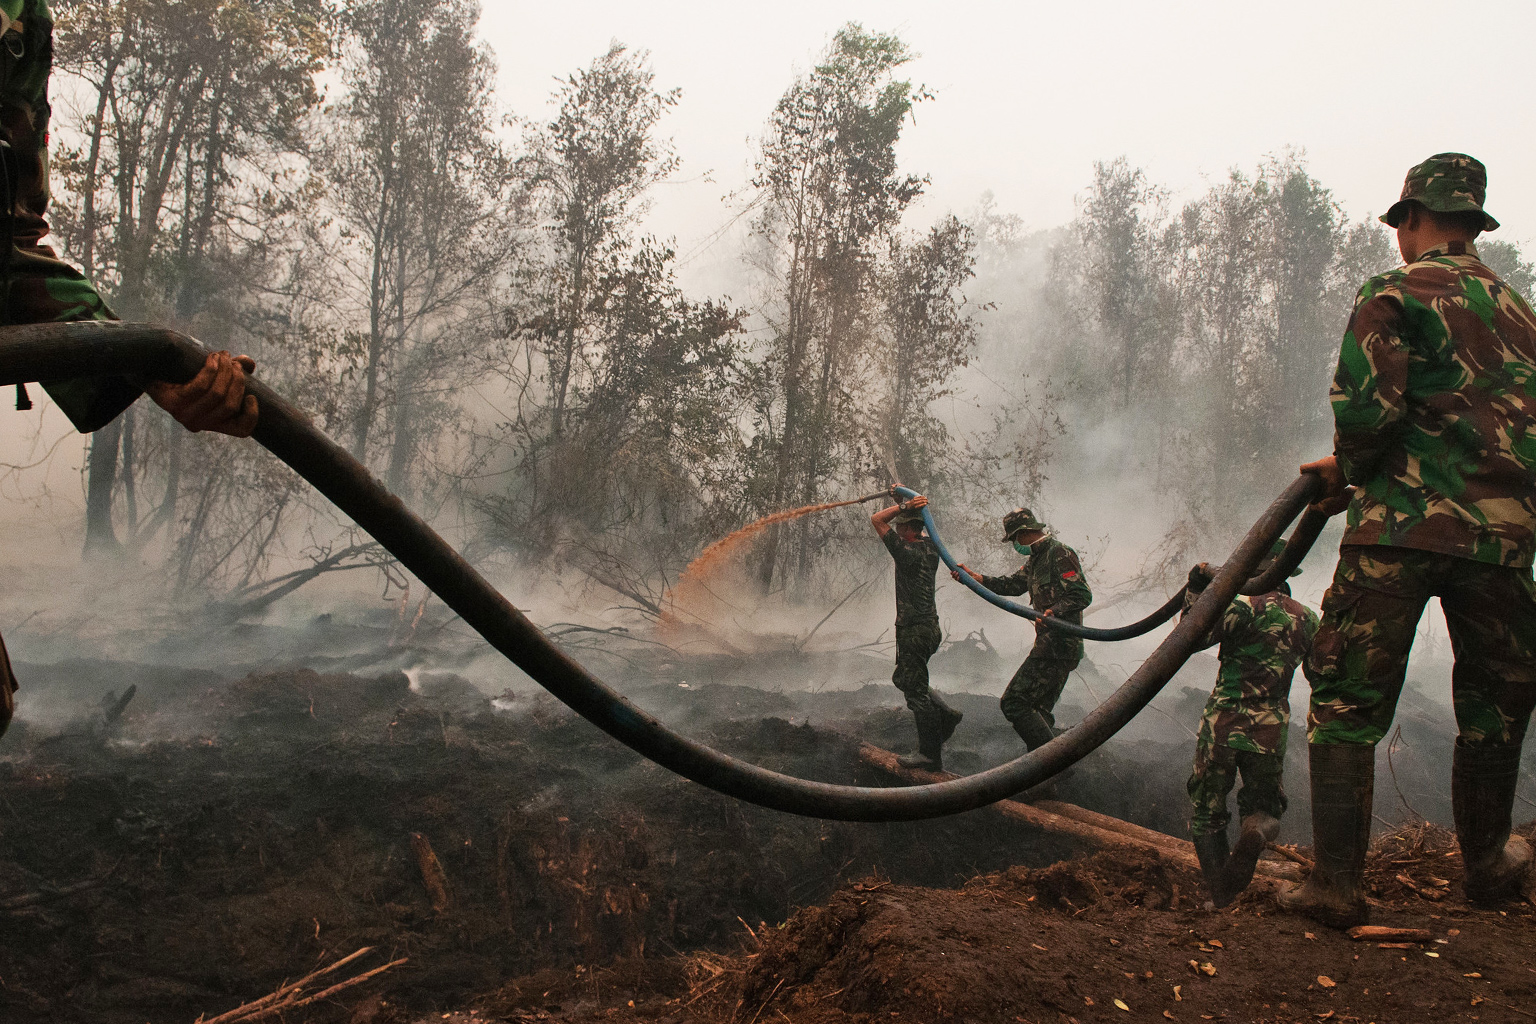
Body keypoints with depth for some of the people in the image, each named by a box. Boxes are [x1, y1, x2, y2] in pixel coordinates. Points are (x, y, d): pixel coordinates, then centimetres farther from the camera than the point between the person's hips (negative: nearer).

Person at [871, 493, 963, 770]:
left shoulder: (908, 552, -19)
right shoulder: (930, 548, 4)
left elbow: (876, 520, -17)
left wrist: (904, 505, -18)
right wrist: (904, 500, 19)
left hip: (914, 630, -9)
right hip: (929, 626, 9)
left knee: (915, 691, -1)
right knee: (903, 679, 24)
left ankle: (930, 755, 5)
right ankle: (945, 714, 20)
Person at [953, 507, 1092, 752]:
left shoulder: (1059, 554, -12)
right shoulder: (1036, 559, 19)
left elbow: (1083, 595, -19)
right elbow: (1011, 585, 22)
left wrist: (1054, 610, -34)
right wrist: (973, 576, 13)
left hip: (1059, 645, -10)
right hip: (1051, 643, 10)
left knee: (1014, 702, -13)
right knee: (1039, 710, 13)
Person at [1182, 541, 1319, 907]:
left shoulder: (1247, 607, -10)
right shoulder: (1308, 619, 7)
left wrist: (1195, 591, -6)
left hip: (1222, 723, -3)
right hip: (1270, 732, 3)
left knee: (1207, 812, 11)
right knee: (1265, 806, 17)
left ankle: (1221, 897, 4)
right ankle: (1255, 832, -19)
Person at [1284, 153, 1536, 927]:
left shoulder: (1394, 294, -1)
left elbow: (1364, 406, -15)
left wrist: (1349, 471, 6)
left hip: (1401, 523, -5)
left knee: (1347, 703, 2)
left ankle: (1335, 884, 1)